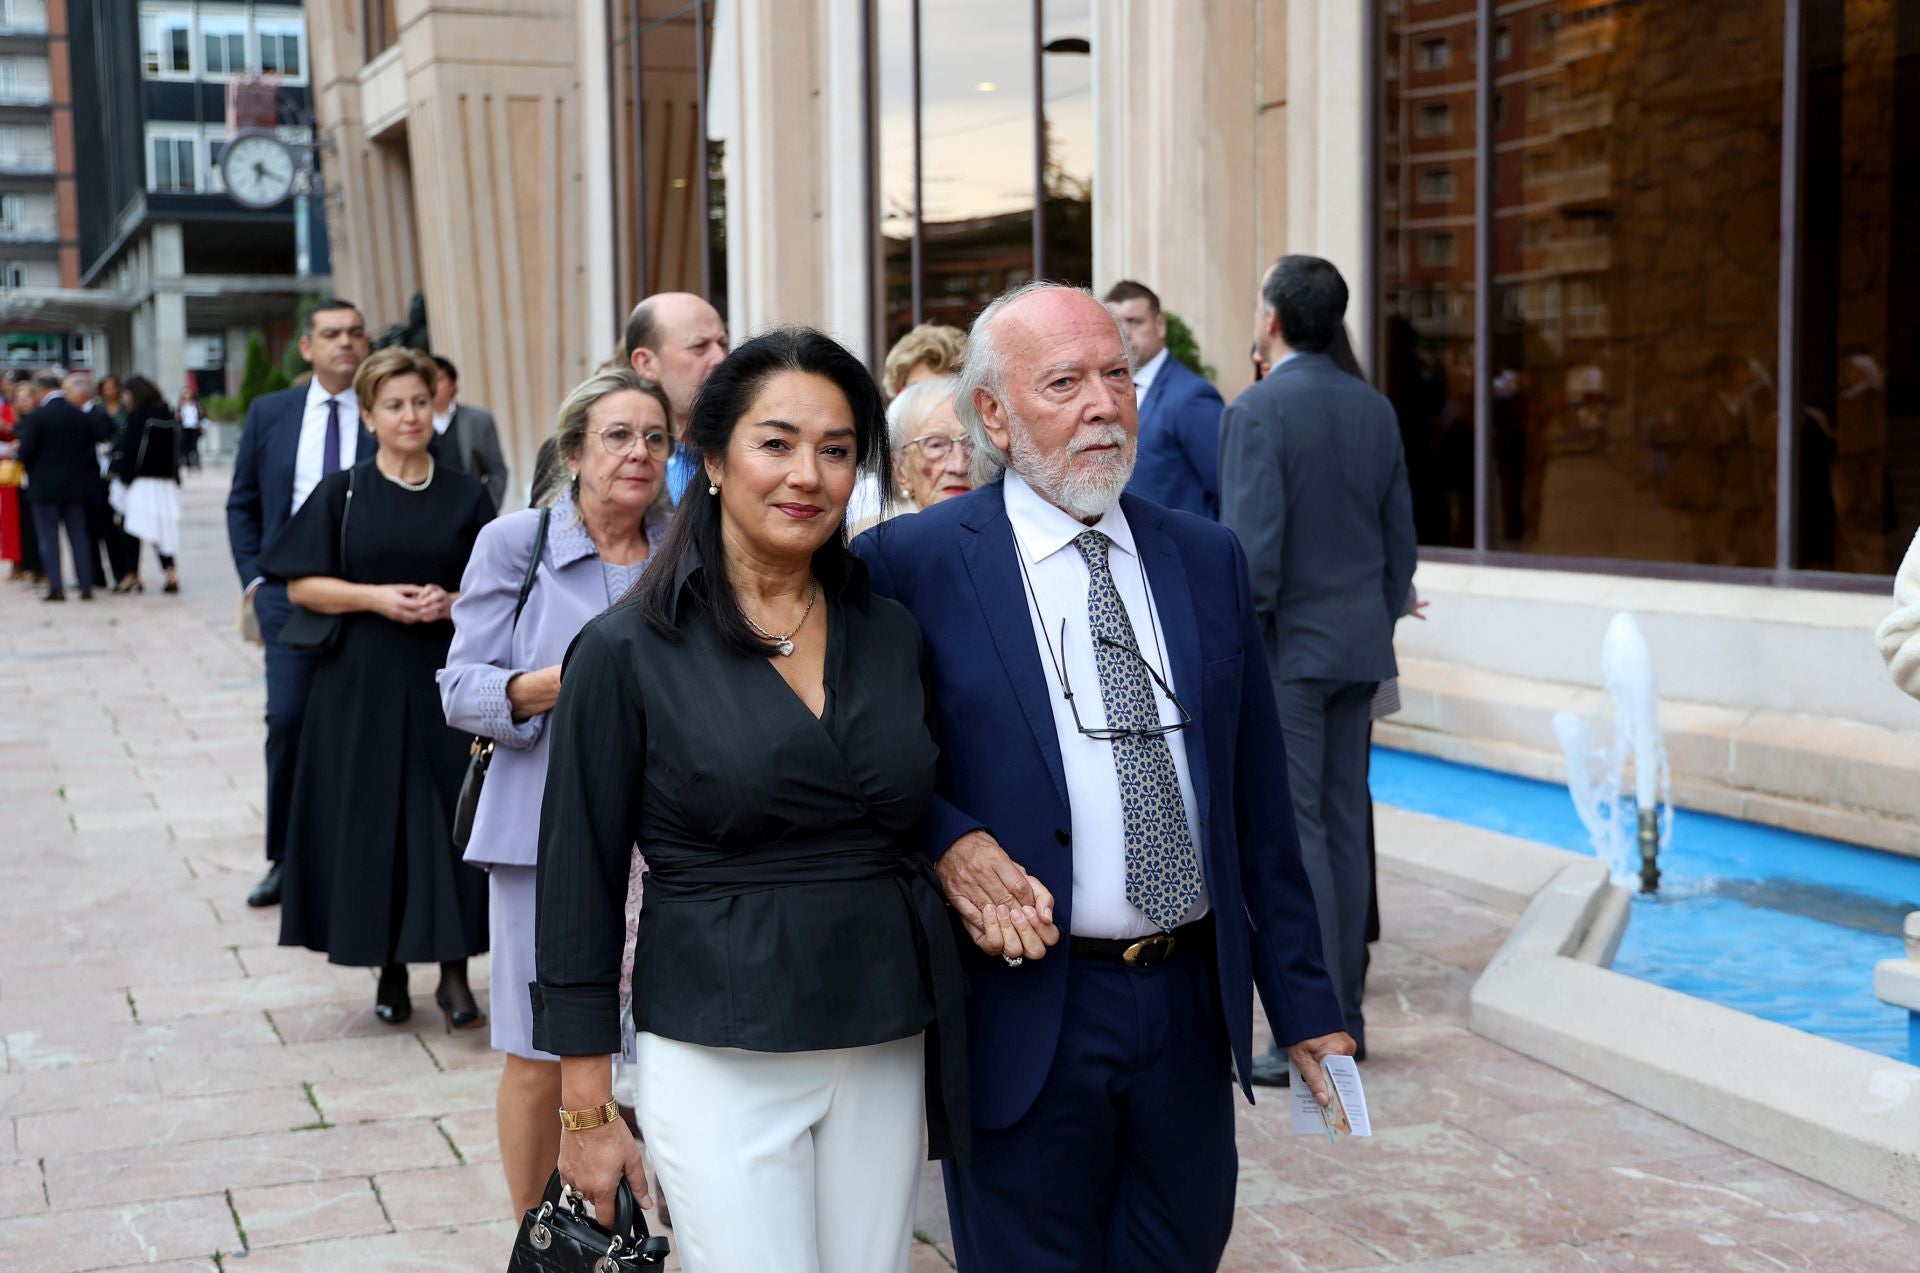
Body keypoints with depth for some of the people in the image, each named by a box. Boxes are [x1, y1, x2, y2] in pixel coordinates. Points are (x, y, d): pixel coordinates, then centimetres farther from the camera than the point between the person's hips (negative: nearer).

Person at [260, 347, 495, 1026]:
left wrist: (452, 601, -13)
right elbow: (302, 585, 0)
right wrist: (375, 597, -14)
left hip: (447, 684, 0)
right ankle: (390, 968, 13)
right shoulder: (342, 494, 3)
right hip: (363, 686, 0)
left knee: (451, 820, -4)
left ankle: (453, 973, 2)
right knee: (373, 821, 1)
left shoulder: (467, 497, 6)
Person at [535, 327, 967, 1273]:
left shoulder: (891, 634, 5)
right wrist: (586, 1112, -3)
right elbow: (579, 885, -4)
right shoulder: (628, 652, -7)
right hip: (719, 1061, -4)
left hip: (887, 1056, 4)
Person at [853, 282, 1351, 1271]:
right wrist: (947, 838, -17)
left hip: (1191, 1004, 4)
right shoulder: (914, 562, -6)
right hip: (1022, 1014, -4)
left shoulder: (1208, 558, 8)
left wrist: (1303, 1003, 9)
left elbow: (1257, 802, 10)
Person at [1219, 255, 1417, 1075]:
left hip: (1287, 649, -7)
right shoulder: (1374, 408, 8)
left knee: (1293, 834, -4)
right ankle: (1345, 1015, 18)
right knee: (1344, 829, 12)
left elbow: (1253, 548, -20)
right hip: (1358, 649, 7)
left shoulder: (1257, 412, -14)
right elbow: (1400, 538, 12)